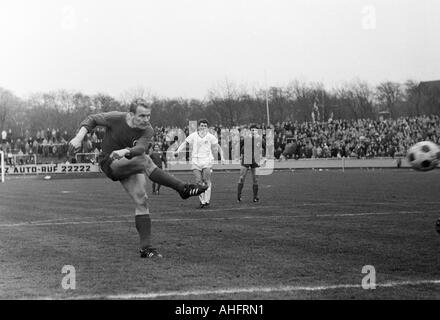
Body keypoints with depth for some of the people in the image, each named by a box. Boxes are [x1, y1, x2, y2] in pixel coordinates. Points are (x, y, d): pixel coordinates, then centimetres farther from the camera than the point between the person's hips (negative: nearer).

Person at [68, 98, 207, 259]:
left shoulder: (147, 131, -12)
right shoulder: (115, 118, -17)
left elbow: (140, 148, -31)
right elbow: (92, 120, -4)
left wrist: (125, 151, -52)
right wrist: (78, 138, -17)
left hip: (129, 164, 4)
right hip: (110, 163, -4)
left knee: (141, 201, -8)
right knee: (145, 161, -30)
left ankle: (146, 248, -4)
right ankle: (183, 188, -30)